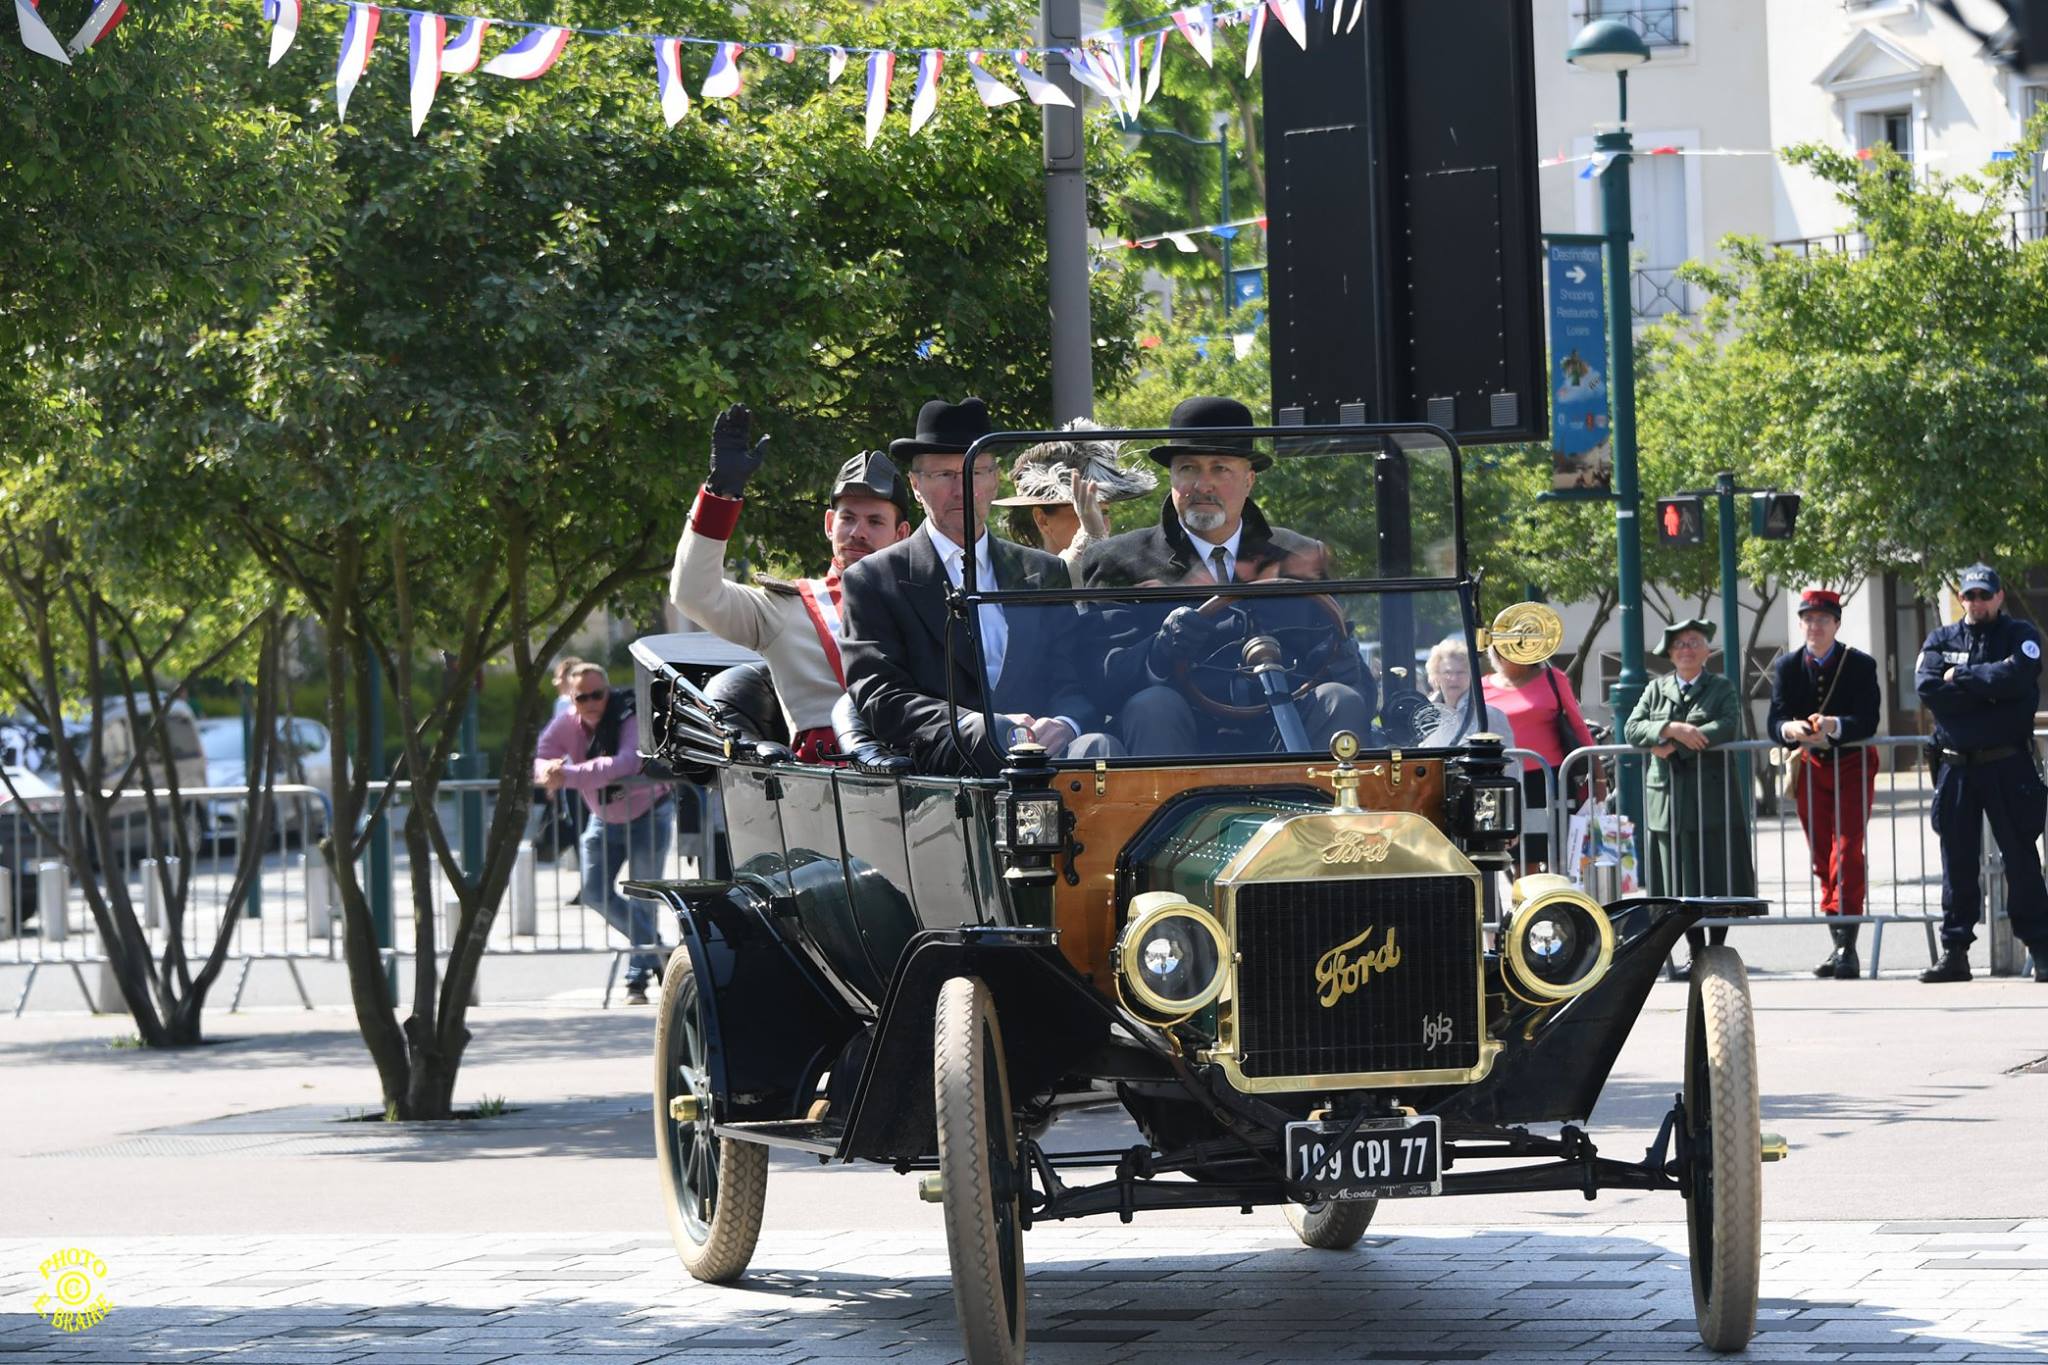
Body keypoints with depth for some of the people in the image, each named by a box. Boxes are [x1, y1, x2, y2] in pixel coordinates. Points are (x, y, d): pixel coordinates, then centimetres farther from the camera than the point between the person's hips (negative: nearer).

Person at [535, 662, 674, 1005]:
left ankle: (638, 978, 2)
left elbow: (625, 764, -48)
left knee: (642, 896, -7)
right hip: (604, 819, 6)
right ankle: (656, 950, 21)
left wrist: (569, 775, -54)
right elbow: (538, 757, -16)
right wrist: (548, 771, -42)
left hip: (647, 815, -6)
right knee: (596, 893, 4)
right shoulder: (567, 724, -12)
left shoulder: (631, 719, -30)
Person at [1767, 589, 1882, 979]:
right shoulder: (1787, 666, 1)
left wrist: (1834, 726, -37)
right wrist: (1791, 729, -31)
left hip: (1852, 766, -4)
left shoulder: (1860, 665, -7)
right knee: (1822, 857, 5)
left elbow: (1867, 720, -17)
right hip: (1810, 767, 4)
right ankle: (1839, 945, 10)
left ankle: (1847, 946, -17)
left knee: (1847, 851, -13)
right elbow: (1774, 722, -7)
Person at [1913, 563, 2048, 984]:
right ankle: (1954, 951, 7)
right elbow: (1927, 688, -6)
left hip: (2008, 764, -3)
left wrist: (1962, 677, -9)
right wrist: (1988, 692, -10)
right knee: (1957, 861, 4)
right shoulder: (1940, 641, 12)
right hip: (1955, 767, 3)